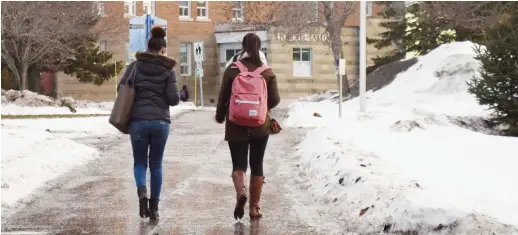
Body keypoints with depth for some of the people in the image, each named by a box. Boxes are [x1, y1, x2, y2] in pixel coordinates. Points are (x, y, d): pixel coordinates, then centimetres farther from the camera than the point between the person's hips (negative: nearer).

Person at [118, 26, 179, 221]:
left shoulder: (135, 66, 2)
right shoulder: (168, 69, -1)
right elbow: (173, 99, -6)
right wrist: (178, 96, 17)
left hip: (138, 120, 0)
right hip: (161, 121, 0)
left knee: (140, 162, 13)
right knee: (156, 164, 12)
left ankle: (141, 191, -16)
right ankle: (154, 207, 11)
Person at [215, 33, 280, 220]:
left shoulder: (232, 70, -6)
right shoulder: (267, 72, -3)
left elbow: (223, 97, -2)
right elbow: (275, 100, -2)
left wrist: (220, 117, 15)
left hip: (236, 126, -1)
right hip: (261, 126, 1)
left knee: (239, 164, 4)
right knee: (257, 165, 12)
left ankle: (240, 191, -25)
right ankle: (254, 207, 12)